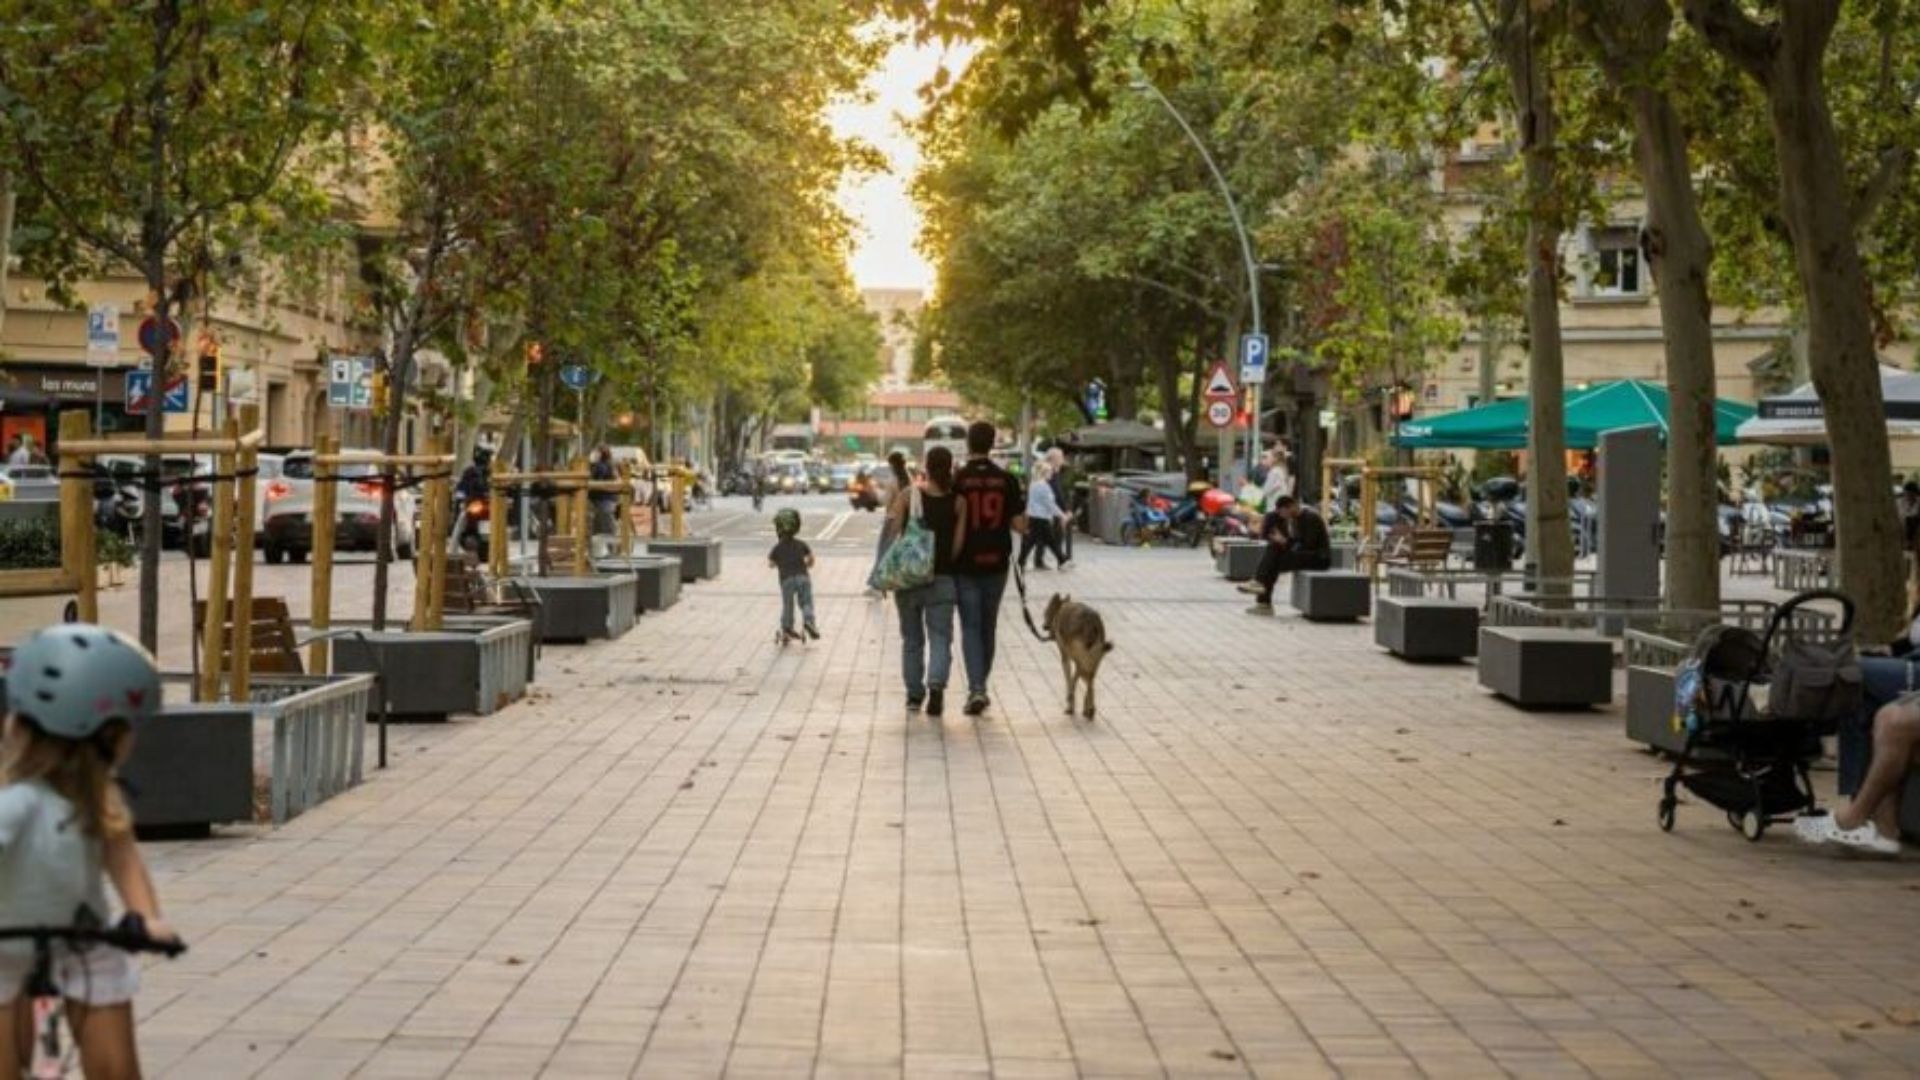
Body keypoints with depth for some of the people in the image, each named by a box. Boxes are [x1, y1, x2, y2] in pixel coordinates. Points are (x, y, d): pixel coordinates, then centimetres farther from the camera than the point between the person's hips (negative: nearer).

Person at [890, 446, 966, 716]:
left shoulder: (908, 494, -5)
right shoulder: (958, 502, -3)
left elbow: (892, 529, -7)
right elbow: (959, 543, -5)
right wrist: (946, 562, 7)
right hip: (942, 577, -1)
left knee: (912, 638, 14)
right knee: (940, 637, 0)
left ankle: (914, 694, 20)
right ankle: (936, 684, -23)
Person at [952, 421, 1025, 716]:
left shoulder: (958, 480, -8)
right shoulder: (1007, 480, -2)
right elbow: (1020, 525, -3)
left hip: (965, 564, -2)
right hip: (996, 564, 2)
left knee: (970, 627, 0)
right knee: (988, 627, 15)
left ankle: (976, 688, -16)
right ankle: (980, 687, 24)